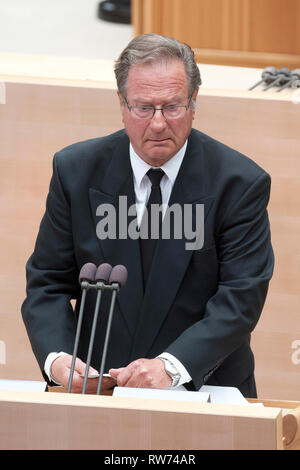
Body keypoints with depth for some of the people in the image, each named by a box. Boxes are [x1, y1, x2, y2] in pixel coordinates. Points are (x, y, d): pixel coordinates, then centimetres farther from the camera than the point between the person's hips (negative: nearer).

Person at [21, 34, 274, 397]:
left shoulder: (241, 182, -3)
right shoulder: (75, 171, 3)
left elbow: (241, 298, -9)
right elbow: (48, 283, 5)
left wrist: (171, 366, -25)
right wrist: (56, 358, -16)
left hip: (204, 388, -2)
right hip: (98, 382, 3)